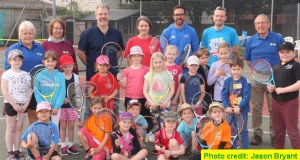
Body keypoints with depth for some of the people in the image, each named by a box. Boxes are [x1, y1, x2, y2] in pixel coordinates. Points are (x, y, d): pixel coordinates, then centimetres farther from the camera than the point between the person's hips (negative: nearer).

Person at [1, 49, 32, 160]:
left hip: (23, 104, 3)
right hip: (10, 104, -3)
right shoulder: (6, 74, -4)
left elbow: (29, 91, 4)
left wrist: (26, 105, -8)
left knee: (19, 127, 8)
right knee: (11, 128, 2)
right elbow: (4, 92, -11)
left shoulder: (25, 75, 6)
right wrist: (14, 105, -15)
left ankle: (17, 150, 15)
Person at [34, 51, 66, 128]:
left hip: (56, 107, 0)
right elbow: (37, 93, -3)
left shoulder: (60, 76, -2)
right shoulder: (39, 76, -3)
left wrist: (57, 106, -10)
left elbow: (62, 92, -4)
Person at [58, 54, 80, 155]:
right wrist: (63, 99, -19)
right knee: (63, 126, 4)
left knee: (71, 126, 8)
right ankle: (63, 146, 11)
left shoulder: (76, 77, 3)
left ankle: (70, 145, 17)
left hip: (72, 105, 2)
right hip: (62, 105, -2)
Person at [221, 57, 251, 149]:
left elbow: (247, 97, -14)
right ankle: (233, 148, 27)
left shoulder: (246, 82, -10)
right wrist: (226, 107, -12)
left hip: (242, 110, -4)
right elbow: (224, 95, -1)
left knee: (243, 131, 6)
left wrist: (239, 107, -21)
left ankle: (246, 149, 15)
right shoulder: (227, 81, 2)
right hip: (230, 110, 4)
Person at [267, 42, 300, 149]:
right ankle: (278, 148, 32)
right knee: (278, 129, 19)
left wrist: (283, 89, -24)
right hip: (276, 101, 7)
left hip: (290, 102, -7)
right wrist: (269, 86, -1)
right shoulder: (275, 66, 11)